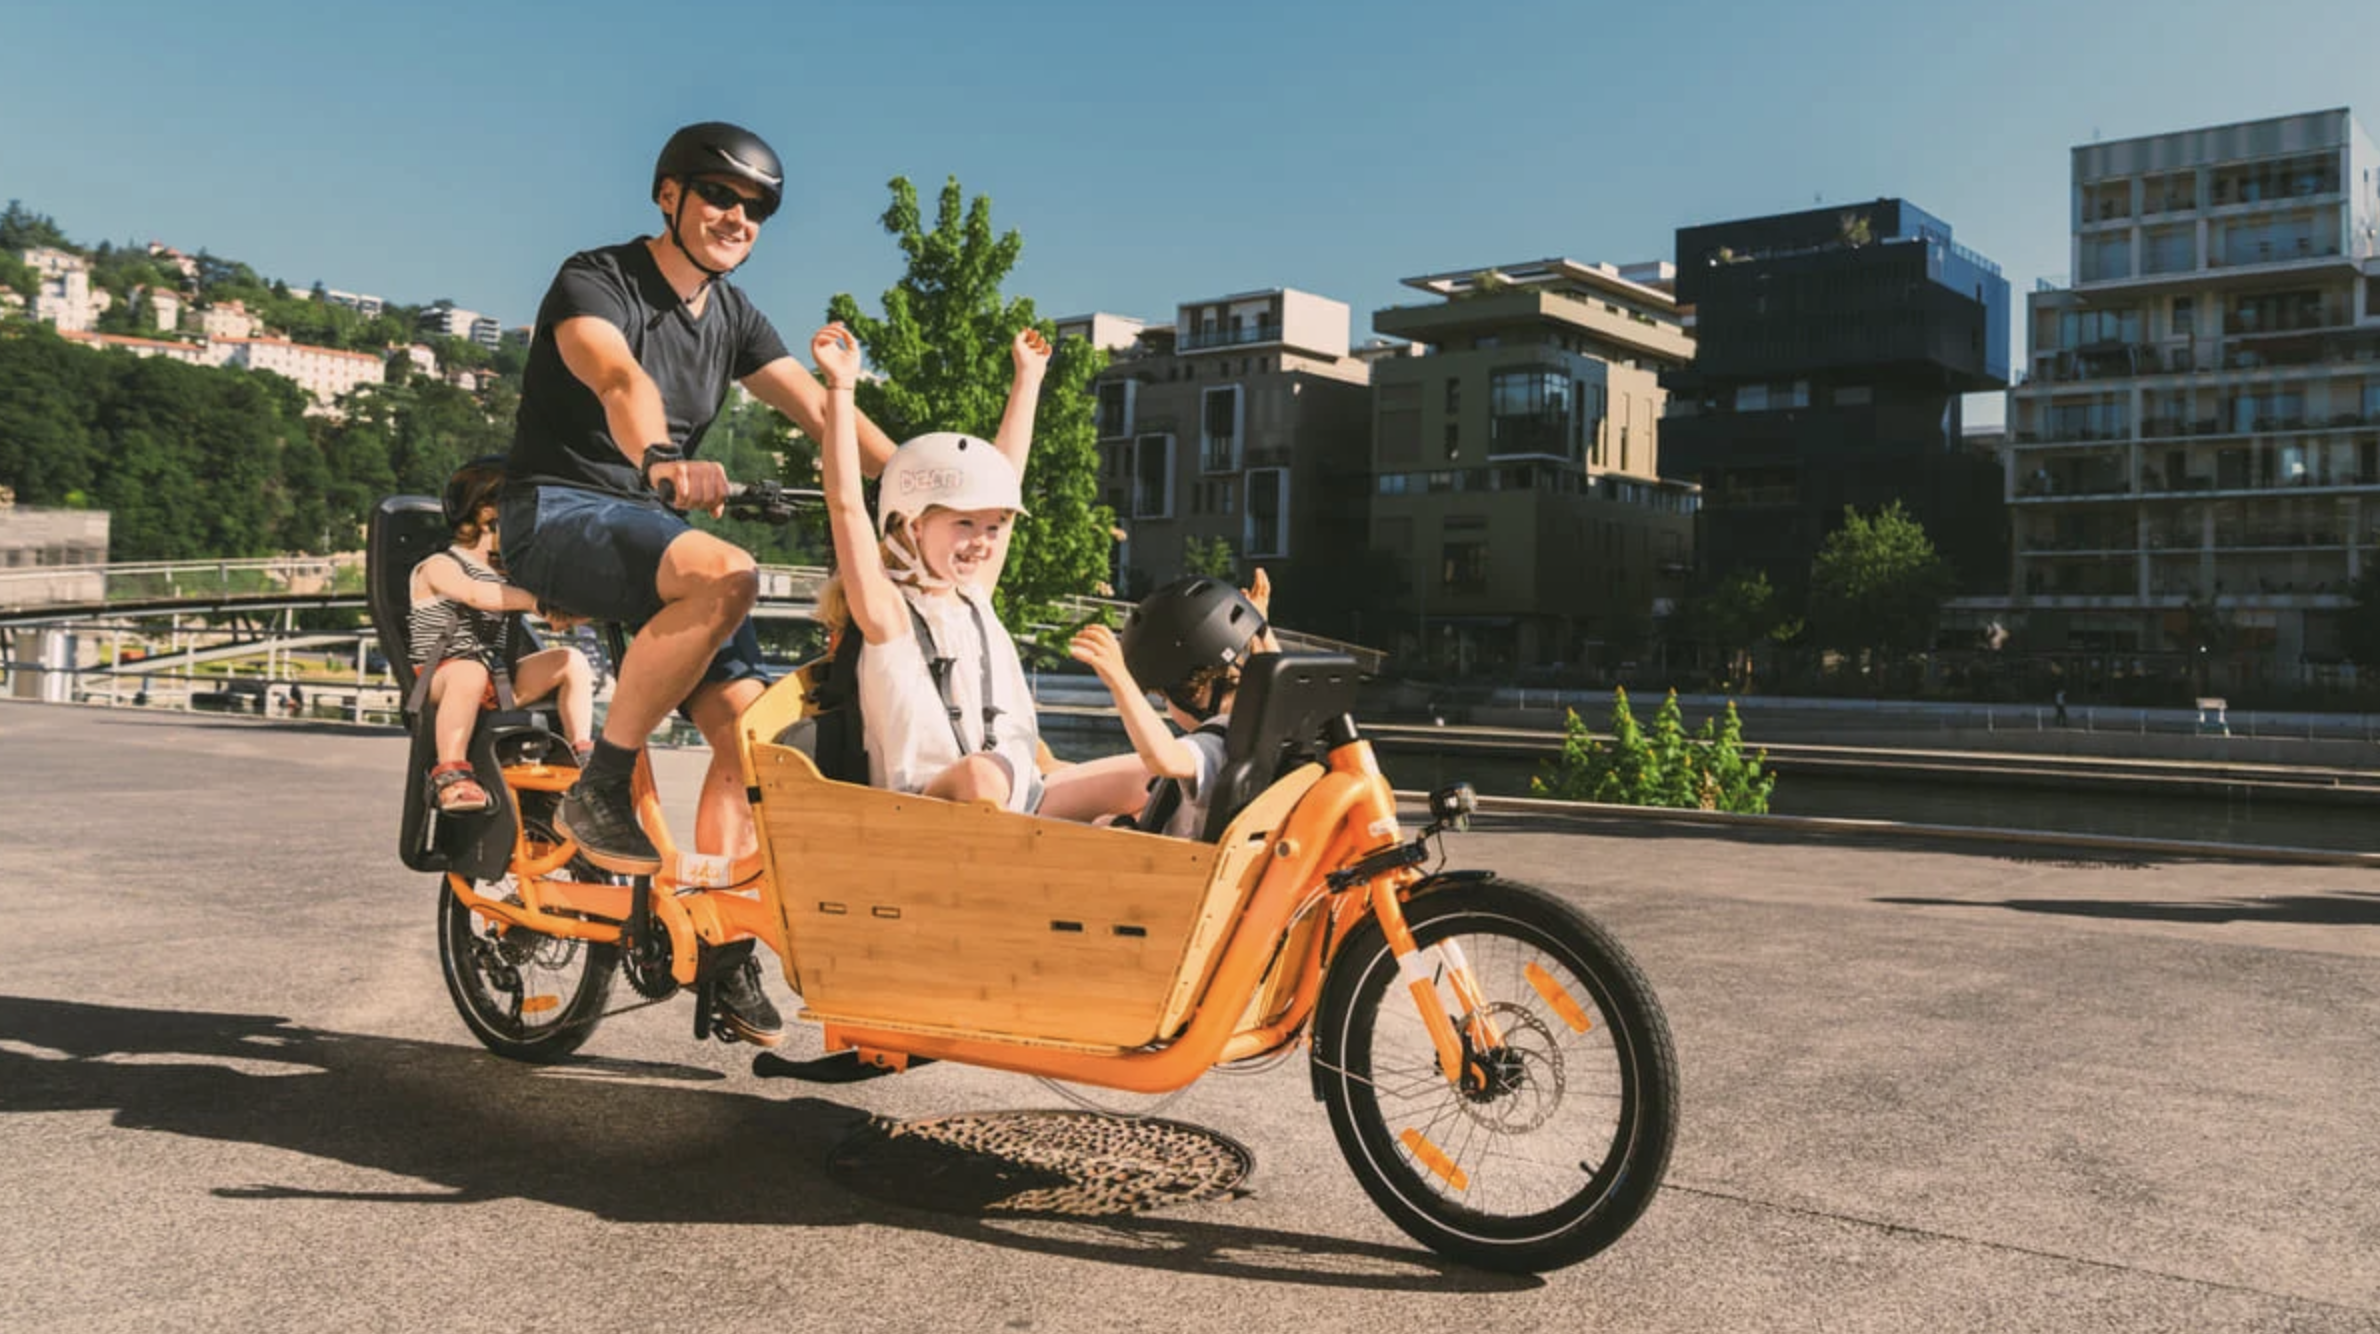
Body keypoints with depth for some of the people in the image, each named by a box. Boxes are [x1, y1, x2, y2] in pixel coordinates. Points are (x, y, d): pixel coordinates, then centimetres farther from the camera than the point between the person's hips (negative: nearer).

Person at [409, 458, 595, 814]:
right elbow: (475, 594, -26)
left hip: (497, 680, 6)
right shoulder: (438, 567, -5)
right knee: (470, 672, -41)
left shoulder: (504, 571, 18)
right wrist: (533, 600, -38)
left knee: (572, 661, -10)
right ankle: (449, 774, -34)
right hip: (437, 678, -6)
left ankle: (583, 756, -8)